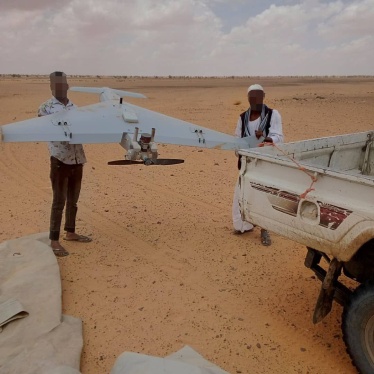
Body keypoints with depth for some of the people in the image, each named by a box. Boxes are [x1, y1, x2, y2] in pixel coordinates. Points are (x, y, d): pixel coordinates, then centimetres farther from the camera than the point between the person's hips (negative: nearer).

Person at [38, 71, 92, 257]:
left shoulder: (75, 107, 14)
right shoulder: (46, 108, 0)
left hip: (78, 160, 5)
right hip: (60, 160, -5)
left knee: (73, 200, 15)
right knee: (59, 201, -2)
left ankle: (70, 232, 30)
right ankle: (54, 240, 8)